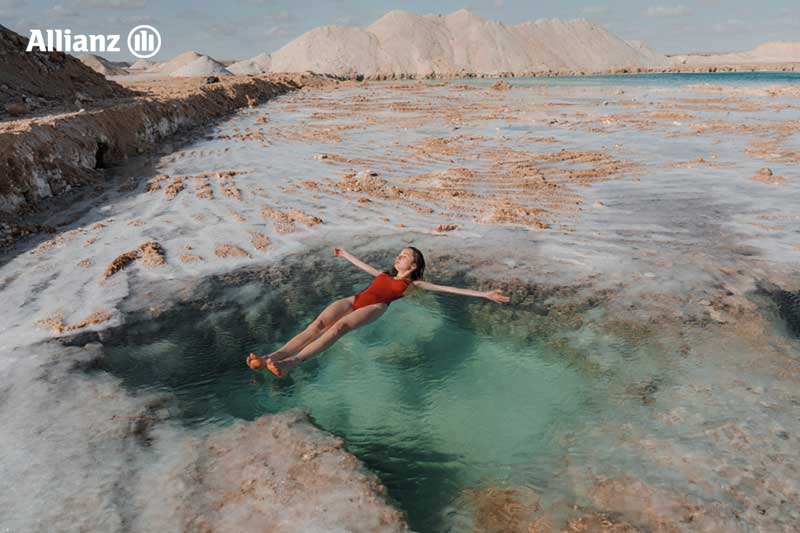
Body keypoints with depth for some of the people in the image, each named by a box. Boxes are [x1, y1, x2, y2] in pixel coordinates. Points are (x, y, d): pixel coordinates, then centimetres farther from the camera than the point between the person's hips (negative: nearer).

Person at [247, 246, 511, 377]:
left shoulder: (413, 283, 19)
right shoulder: (384, 275, 35)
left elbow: (450, 289, 13)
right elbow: (364, 265, 53)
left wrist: (484, 294, 6)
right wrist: (345, 254, 68)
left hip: (374, 307, -5)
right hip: (353, 300, 5)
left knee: (338, 327, -34)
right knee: (318, 324, -23)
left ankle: (290, 363, -50)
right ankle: (272, 357, -38)